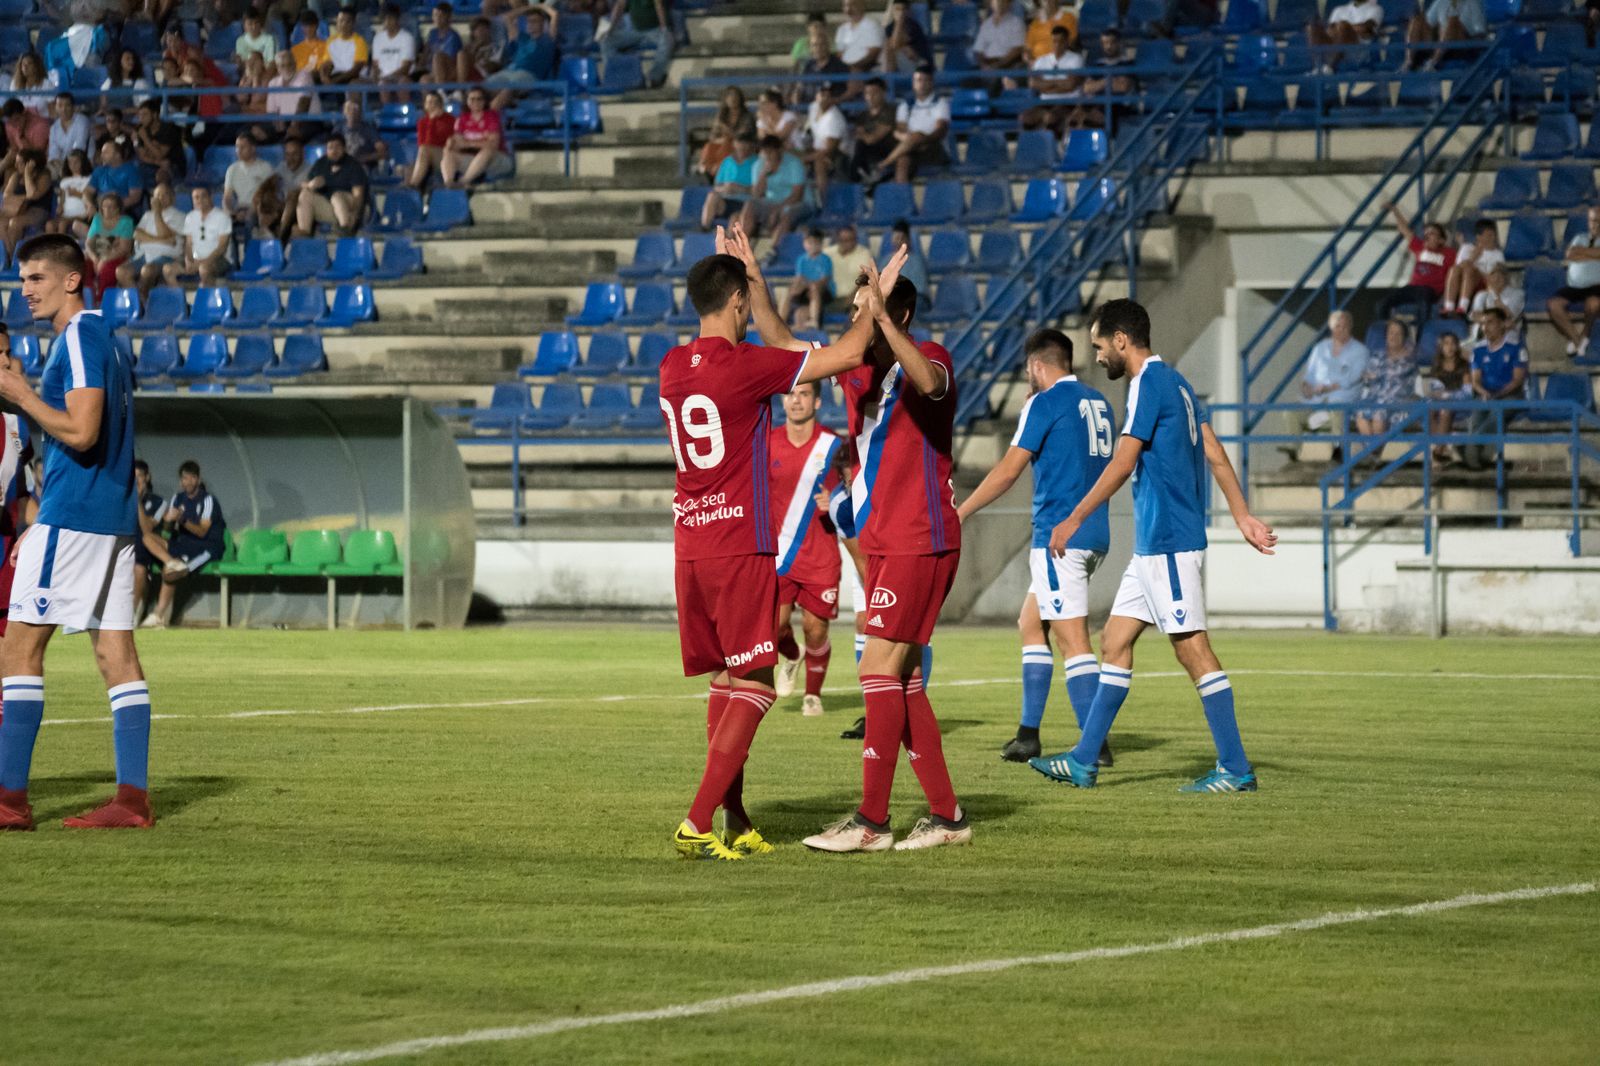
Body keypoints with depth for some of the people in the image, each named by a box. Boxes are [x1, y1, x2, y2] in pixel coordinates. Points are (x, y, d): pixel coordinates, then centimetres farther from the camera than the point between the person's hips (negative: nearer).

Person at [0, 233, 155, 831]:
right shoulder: (105, 338, 19)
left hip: (73, 517, -9)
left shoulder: (78, 338, -11)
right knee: (116, 652, 5)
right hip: (114, 517, 9)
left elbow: (80, 431, -22)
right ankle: (133, 798, 2)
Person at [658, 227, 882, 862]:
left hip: (690, 544, 7)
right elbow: (846, 355, -9)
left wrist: (753, 279, 33)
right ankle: (697, 824, -12)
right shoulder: (743, 366, -14)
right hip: (740, 548, -7)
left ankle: (736, 821, 15)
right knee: (755, 686, -3)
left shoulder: (673, 368, 7)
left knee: (724, 681, 14)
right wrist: (875, 302, 7)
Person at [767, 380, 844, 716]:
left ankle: (813, 694, 20)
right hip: (778, 553, 1)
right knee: (776, 623, -11)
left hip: (821, 557, -1)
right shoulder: (767, 444, 2)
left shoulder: (834, 446, -4)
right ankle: (790, 658, 24)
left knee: (815, 629, -2)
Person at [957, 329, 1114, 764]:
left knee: (1072, 641, -10)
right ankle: (1028, 736, 16)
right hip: (1094, 536, 9)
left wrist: (960, 514, -3)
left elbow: (1009, 470, -11)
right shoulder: (1097, 403, 15)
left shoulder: (1044, 404, -8)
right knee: (1031, 625, 18)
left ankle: (1096, 746, -16)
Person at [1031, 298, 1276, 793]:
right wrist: (1243, 516, 15)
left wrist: (1074, 520, -12)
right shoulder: (1175, 383, 16)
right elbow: (1216, 455, 16)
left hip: (1168, 542, -10)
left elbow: (1122, 464, -17)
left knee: (1193, 649, -8)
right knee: (1115, 642, 11)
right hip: (1154, 543, 10)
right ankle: (1084, 761, 14)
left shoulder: (1148, 385, -13)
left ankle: (1235, 769, -6)